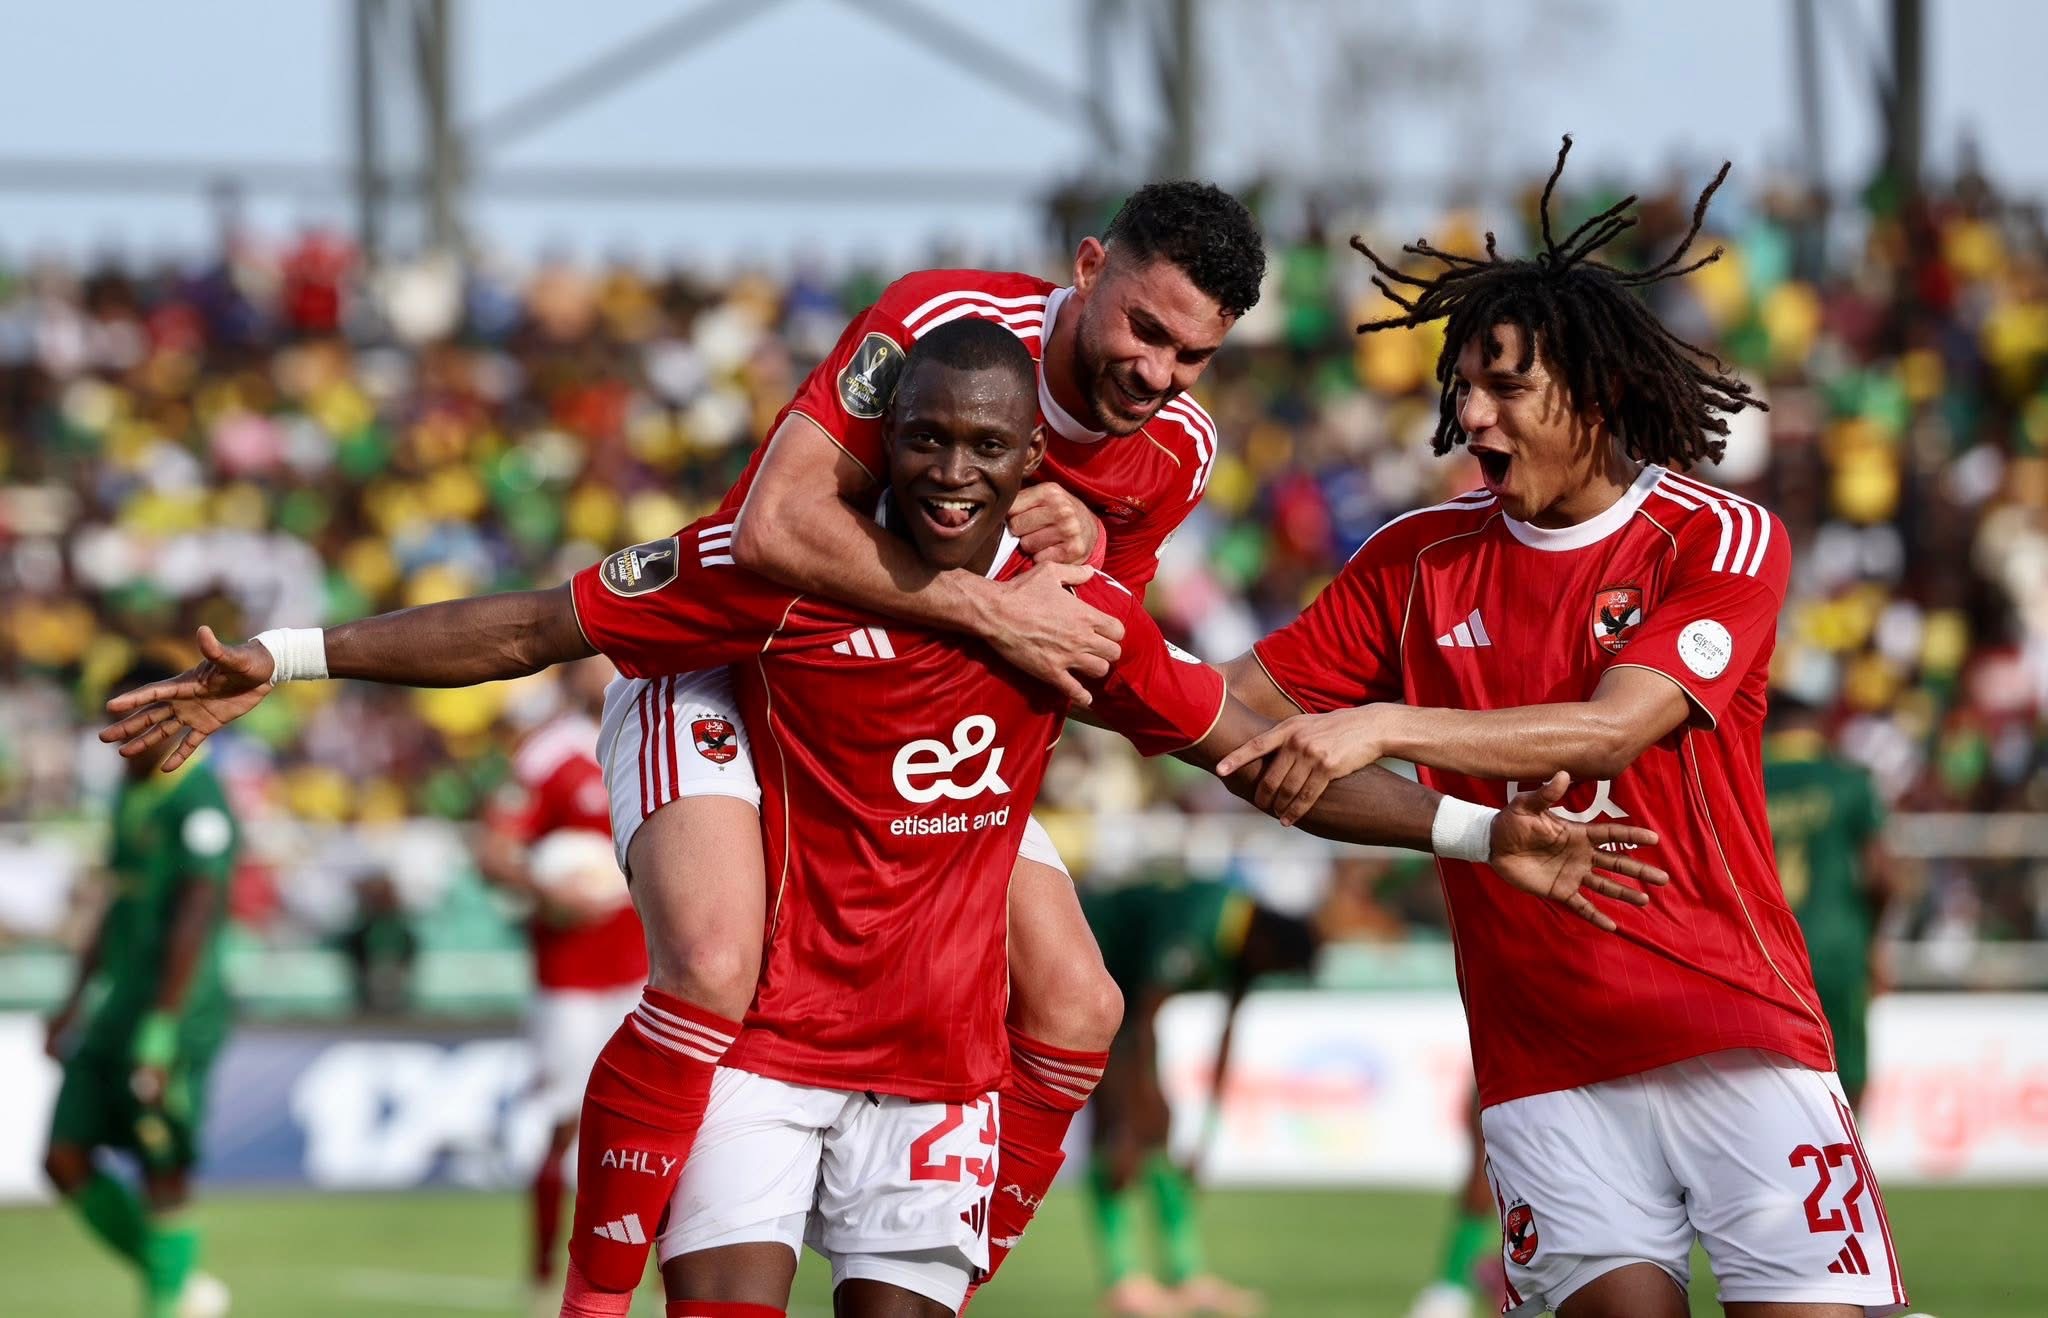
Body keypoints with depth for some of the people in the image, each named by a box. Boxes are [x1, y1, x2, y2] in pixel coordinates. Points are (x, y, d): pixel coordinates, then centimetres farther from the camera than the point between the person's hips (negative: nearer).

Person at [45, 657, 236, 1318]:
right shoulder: (131, 792, 15)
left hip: (178, 1012, -9)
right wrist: (76, 1001, 24)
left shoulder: (199, 800, -13)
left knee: (163, 1176, -6)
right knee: (66, 1158, 5)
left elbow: (196, 919, -20)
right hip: (119, 1006, 9)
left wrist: (160, 1032, -24)